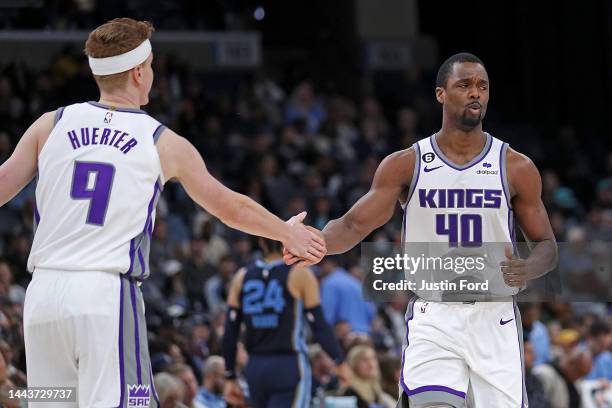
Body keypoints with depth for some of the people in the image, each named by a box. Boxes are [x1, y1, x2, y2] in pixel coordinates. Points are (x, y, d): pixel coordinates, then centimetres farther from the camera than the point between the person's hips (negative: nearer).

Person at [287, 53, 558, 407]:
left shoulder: (517, 168, 4)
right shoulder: (405, 165, 4)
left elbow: (547, 245, 9)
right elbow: (353, 225, 2)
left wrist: (527, 270, -14)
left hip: (495, 319, 1)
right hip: (432, 320, -1)